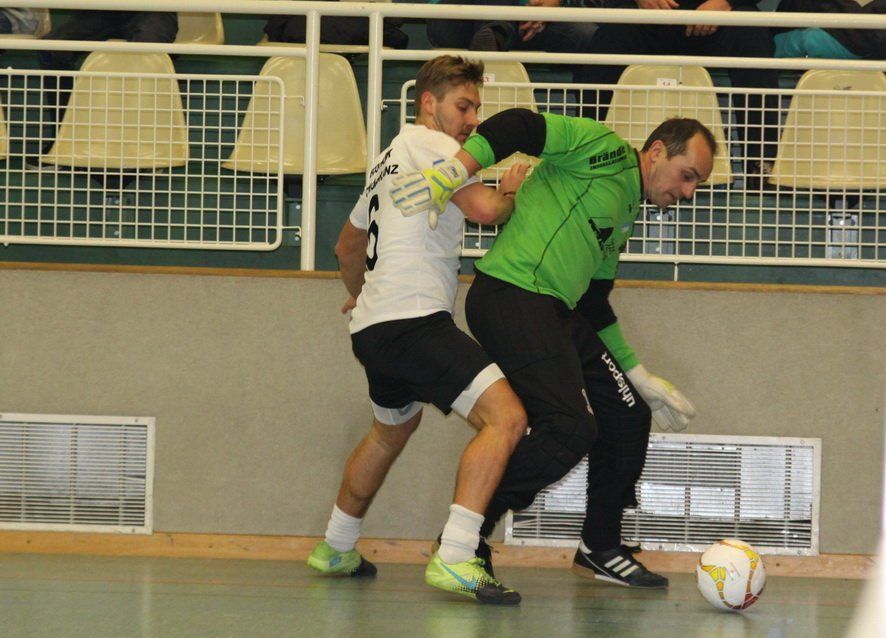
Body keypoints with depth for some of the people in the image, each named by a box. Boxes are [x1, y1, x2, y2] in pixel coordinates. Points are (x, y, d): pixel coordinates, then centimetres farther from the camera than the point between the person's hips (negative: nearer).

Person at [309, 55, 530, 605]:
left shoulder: (391, 159, 25)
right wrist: (510, 191, 2)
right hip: (413, 319, -11)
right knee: (506, 417, -21)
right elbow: (482, 208, -20)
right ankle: (454, 560, -31)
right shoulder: (428, 143, -5)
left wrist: (360, 292, 58)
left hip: (375, 327, 11)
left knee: (393, 427, 34)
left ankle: (336, 549, 47)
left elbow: (349, 243, 39)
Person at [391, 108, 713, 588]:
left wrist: (639, 376, 29)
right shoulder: (605, 150, -3)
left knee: (629, 417, 12)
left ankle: (599, 550, 25)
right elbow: (519, 128, -14)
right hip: (512, 298, -10)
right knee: (569, 430, -19)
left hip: (559, 314, 10)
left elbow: (594, 302, 28)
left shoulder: (625, 215, 24)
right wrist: (450, 174, -25)